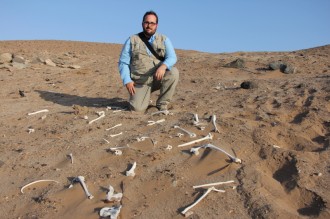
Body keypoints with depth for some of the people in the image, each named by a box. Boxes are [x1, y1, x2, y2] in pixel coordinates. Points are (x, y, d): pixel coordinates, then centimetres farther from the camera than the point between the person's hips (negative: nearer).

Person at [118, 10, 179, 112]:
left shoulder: (164, 40, 5)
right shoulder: (132, 40, 4)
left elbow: (172, 57, -10)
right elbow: (123, 63, 3)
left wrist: (163, 66, -32)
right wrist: (127, 81, -11)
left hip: (158, 78, 1)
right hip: (140, 82, -1)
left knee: (173, 72, -28)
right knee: (137, 108, -22)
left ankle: (162, 105, -10)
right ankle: (143, 96, 17)